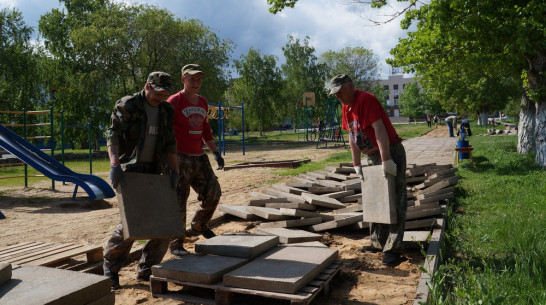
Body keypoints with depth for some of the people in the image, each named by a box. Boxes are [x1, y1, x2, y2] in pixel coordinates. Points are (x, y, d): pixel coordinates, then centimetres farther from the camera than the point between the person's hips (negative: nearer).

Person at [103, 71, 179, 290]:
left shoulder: (166, 111, 9)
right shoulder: (127, 105, -8)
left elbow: (170, 144, 10)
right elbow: (113, 135, -17)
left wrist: (174, 171, 0)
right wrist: (115, 166, -31)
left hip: (155, 170, 6)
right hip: (131, 170, -6)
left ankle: (146, 270, 16)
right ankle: (110, 268, 10)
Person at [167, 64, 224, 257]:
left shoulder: (202, 103, 15)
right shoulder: (174, 102, -7)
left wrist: (216, 153, 18)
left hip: (199, 157, 7)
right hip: (179, 159, -7)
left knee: (213, 192, 5)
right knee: (178, 201, -5)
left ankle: (199, 225, 29)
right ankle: (176, 244, 7)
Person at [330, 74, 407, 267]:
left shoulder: (366, 100, -20)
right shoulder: (346, 107, 8)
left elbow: (379, 129, -27)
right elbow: (352, 137, 11)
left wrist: (386, 160, -31)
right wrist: (357, 165, 10)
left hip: (391, 153, -10)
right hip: (373, 157, 10)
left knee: (395, 202, -6)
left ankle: (393, 249, -4)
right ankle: (379, 243, 27)